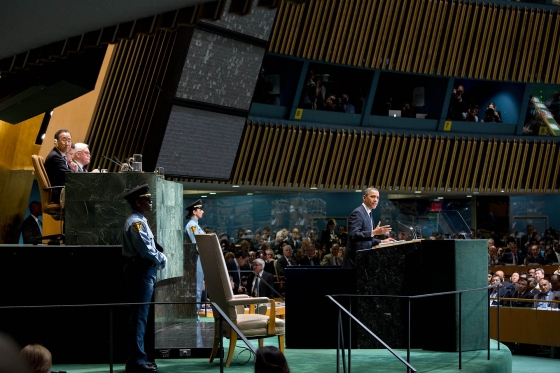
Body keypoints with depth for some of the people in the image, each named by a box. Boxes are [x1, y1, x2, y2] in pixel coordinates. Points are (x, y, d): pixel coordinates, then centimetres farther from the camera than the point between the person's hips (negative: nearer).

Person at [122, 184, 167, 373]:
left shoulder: (139, 221, 18)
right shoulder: (136, 222, -15)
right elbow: (146, 250, -22)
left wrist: (160, 256, 3)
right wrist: (161, 260, -6)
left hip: (142, 270, 11)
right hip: (141, 271, -11)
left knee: (139, 315, 14)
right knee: (139, 316, -9)